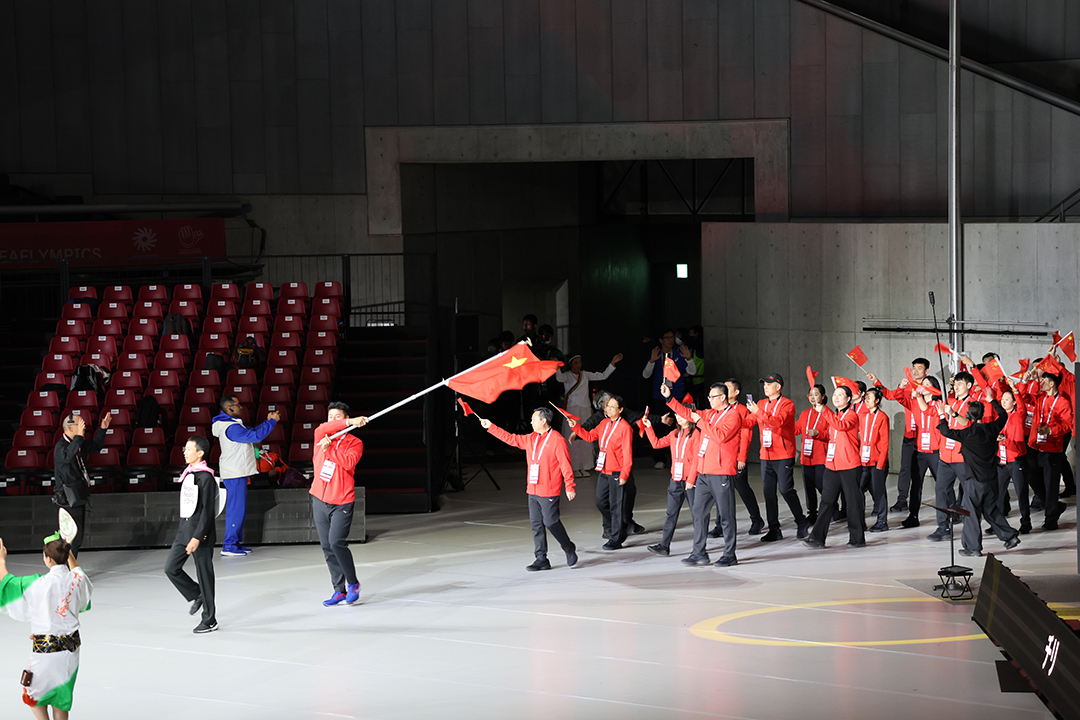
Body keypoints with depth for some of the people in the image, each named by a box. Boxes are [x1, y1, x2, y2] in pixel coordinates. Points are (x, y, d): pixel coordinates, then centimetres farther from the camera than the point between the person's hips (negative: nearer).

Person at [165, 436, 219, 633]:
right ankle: (197, 595, 24)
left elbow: (208, 511, -18)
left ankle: (210, 619, 9)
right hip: (184, 528, 9)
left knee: (204, 574, 0)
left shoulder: (206, 477, -16)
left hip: (201, 531, -9)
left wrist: (197, 537, -21)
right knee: (171, 567, 4)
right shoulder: (188, 474, 11)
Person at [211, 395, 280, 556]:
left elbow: (252, 432, 22)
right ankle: (228, 546, -7)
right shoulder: (231, 428, -21)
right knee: (236, 509, -9)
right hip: (234, 473, -11)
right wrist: (272, 421, -15)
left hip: (239, 472, 11)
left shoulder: (234, 423, 14)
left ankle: (236, 542, 19)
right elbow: (256, 436, -24)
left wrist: (267, 420, 10)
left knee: (240, 508, 14)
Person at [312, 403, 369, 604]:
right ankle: (339, 591, 10)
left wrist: (329, 448, -18)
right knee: (327, 547, 4)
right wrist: (350, 422, -26)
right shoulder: (321, 436, 8)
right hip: (319, 499, 4)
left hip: (341, 502, -4)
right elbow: (322, 429, -16)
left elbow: (349, 462, -16)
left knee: (336, 542, -16)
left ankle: (353, 584, 3)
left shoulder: (355, 443, 2)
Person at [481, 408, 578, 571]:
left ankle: (569, 549, 16)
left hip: (549, 492, -7)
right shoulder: (530, 439, 12)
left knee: (551, 522, -5)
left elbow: (566, 465, -12)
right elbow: (511, 439, 22)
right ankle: (541, 560, 10)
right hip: (532, 490, 7)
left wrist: (570, 487, -14)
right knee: (536, 524, 6)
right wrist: (490, 427, 21)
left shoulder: (557, 440, -10)